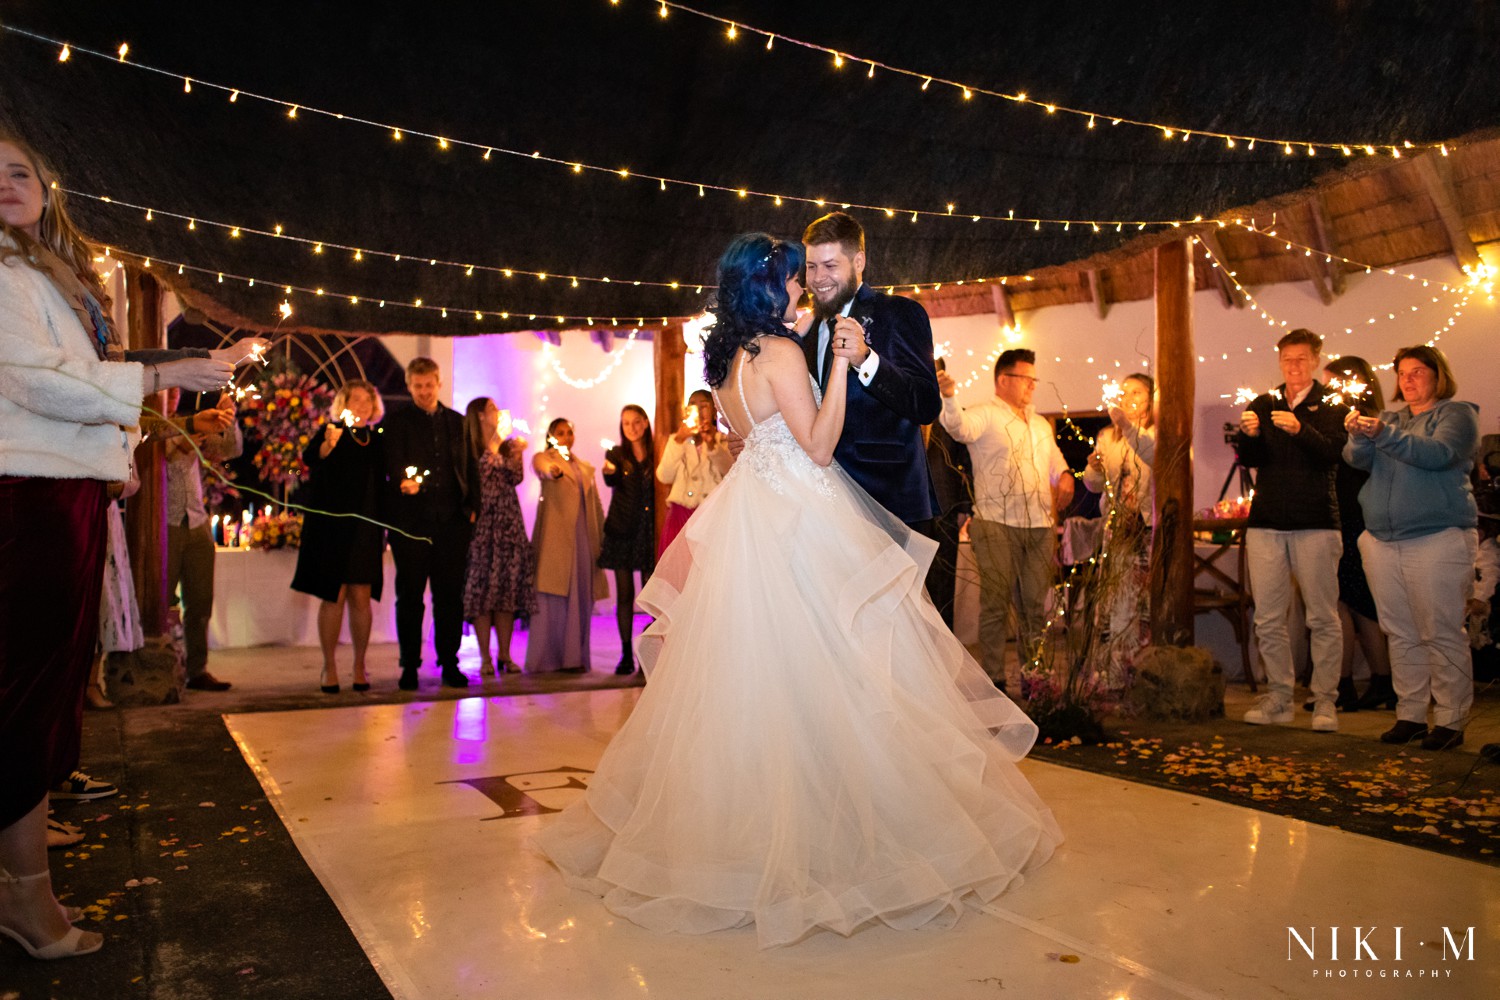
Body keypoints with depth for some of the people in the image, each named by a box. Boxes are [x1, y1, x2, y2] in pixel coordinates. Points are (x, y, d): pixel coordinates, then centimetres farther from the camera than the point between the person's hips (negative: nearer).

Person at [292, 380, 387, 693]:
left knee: (361, 596, 1)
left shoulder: (377, 439, 12)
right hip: (332, 524, -3)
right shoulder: (331, 431, 1)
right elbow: (310, 458, -18)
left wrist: (383, 527, 11)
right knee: (334, 596, -3)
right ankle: (329, 668, 6)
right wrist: (327, 444, -39)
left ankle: (359, 667, 11)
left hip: (366, 527, 3)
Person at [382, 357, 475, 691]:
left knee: (450, 595, 5)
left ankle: (449, 664, 14)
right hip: (411, 521, -3)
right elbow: (393, 462, -8)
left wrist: (471, 507, 6)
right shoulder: (396, 421, 5)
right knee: (410, 596, 3)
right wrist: (403, 482, -30)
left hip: (451, 521, 3)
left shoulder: (457, 422, 16)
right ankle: (409, 666, 12)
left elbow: (468, 469, 17)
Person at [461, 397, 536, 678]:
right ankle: (485, 658, -1)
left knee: (508, 587, 3)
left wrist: (517, 455, -10)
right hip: (482, 523, -5)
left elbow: (515, 479, 5)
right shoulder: (469, 449, -2)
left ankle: (505, 655, 9)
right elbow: (476, 478, -16)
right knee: (482, 587, -5)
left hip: (508, 522, 5)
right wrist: (493, 449, -15)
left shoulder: (505, 445, 15)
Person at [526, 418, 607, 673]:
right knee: (552, 596, -8)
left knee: (580, 596, 2)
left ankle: (574, 656, 6)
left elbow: (596, 506, 20)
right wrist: (553, 470, -42)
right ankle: (545, 658, -4)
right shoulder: (542, 458, 7)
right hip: (555, 537, -5)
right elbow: (542, 468, -19)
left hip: (583, 537, 5)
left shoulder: (585, 468, 22)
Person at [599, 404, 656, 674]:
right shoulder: (616, 454, 5)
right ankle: (626, 654, 8)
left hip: (648, 531, 0)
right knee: (625, 594, 2)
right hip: (622, 530, 0)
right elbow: (612, 482, -14)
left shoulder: (655, 455, 6)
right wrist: (608, 472, -36)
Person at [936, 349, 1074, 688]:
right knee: (996, 603, -4)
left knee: (1035, 605, 9)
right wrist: (949, 397, -43)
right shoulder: (985, 415, -1)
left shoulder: (1041, 425, 24)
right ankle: (994, 679, 3)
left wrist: (1065, 476, 11)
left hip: (1040, 526, 7)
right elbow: (960, 427, -22)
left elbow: (1056, 460, 34)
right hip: (997, 524, -6)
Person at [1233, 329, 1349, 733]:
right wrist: (1249, 435, -20)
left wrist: (1300, 430, -30)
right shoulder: (1263, 405, 12)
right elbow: (1248, 459, 1)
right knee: (1268, 619, 4)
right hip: (1266, 523, 3)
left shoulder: (1331, 405, 5)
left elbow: (1331, 453, -12)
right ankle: (1280, 698, 14)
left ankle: (1325, 701, 8)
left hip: (1316, 522, -3)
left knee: (1323, 617, 0)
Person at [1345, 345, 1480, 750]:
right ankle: (1410, 715, 15)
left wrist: (1384, 434, -28)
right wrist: (1359, 435, -20)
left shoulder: (1457, 413, 3)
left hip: (1438, 539, -5)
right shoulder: (1390, 419, 17)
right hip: (1383, 542, 5)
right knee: (1401, 634, 8)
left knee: (1441, 634, -3)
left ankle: (1450, 721, 4)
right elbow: (1358, 458, 1)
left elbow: (1438, 453, -16)